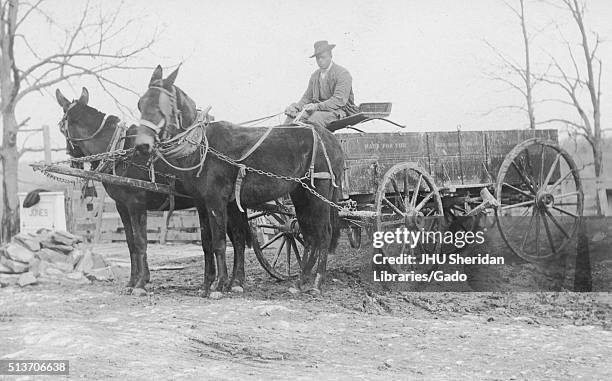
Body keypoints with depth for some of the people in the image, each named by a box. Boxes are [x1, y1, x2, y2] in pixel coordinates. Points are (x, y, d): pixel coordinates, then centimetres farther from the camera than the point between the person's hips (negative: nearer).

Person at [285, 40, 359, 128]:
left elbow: (339, 100, -18)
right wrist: (296, 107, -6)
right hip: (319, 110, 6)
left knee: (317, 117, -36)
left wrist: (317, 106, -30)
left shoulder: (342, 74, -7)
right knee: (292, 117, -17)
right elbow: (307, 97, 18)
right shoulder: (315, 76, 16)